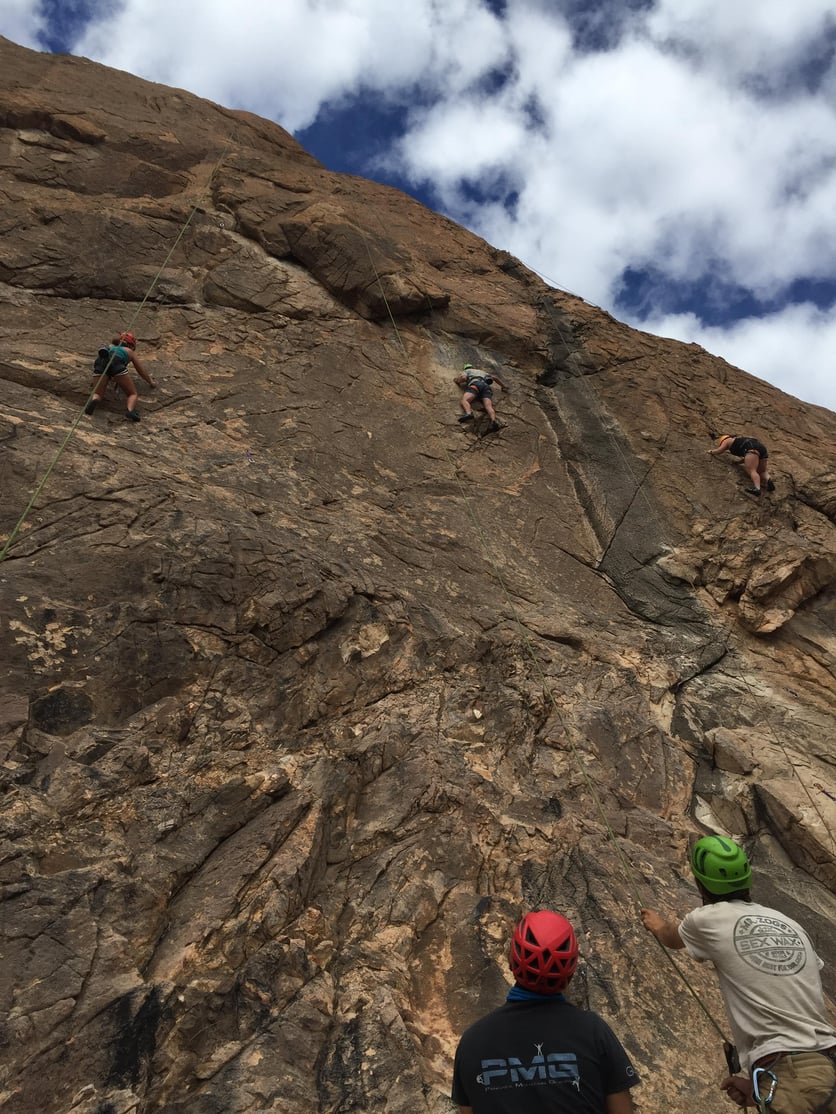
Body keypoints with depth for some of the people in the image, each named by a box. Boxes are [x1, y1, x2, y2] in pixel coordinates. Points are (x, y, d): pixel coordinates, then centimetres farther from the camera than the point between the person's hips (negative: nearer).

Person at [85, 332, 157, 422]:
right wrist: (151, 382, 62)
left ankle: (94, 401, -30)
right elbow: (142, 371, 44)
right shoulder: (130, 352, 36)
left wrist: (110, 377, 77)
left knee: (97, 395, 7)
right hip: (116, 364, -3)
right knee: (133, 394, 6)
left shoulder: (109, 346, 44)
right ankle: (130, 410, -28)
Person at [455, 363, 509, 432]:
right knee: (488, 406, -21)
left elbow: (463, 377, 9)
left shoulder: (466, 371, 30)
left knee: (464, 401, -24)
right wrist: (504, 385, 58)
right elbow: (495, 377, 46)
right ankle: (494, 421, -54)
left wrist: (457, 381, 30)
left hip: (475, 384, -4)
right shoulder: (482, 372, 46)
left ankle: (469, 413, -60)